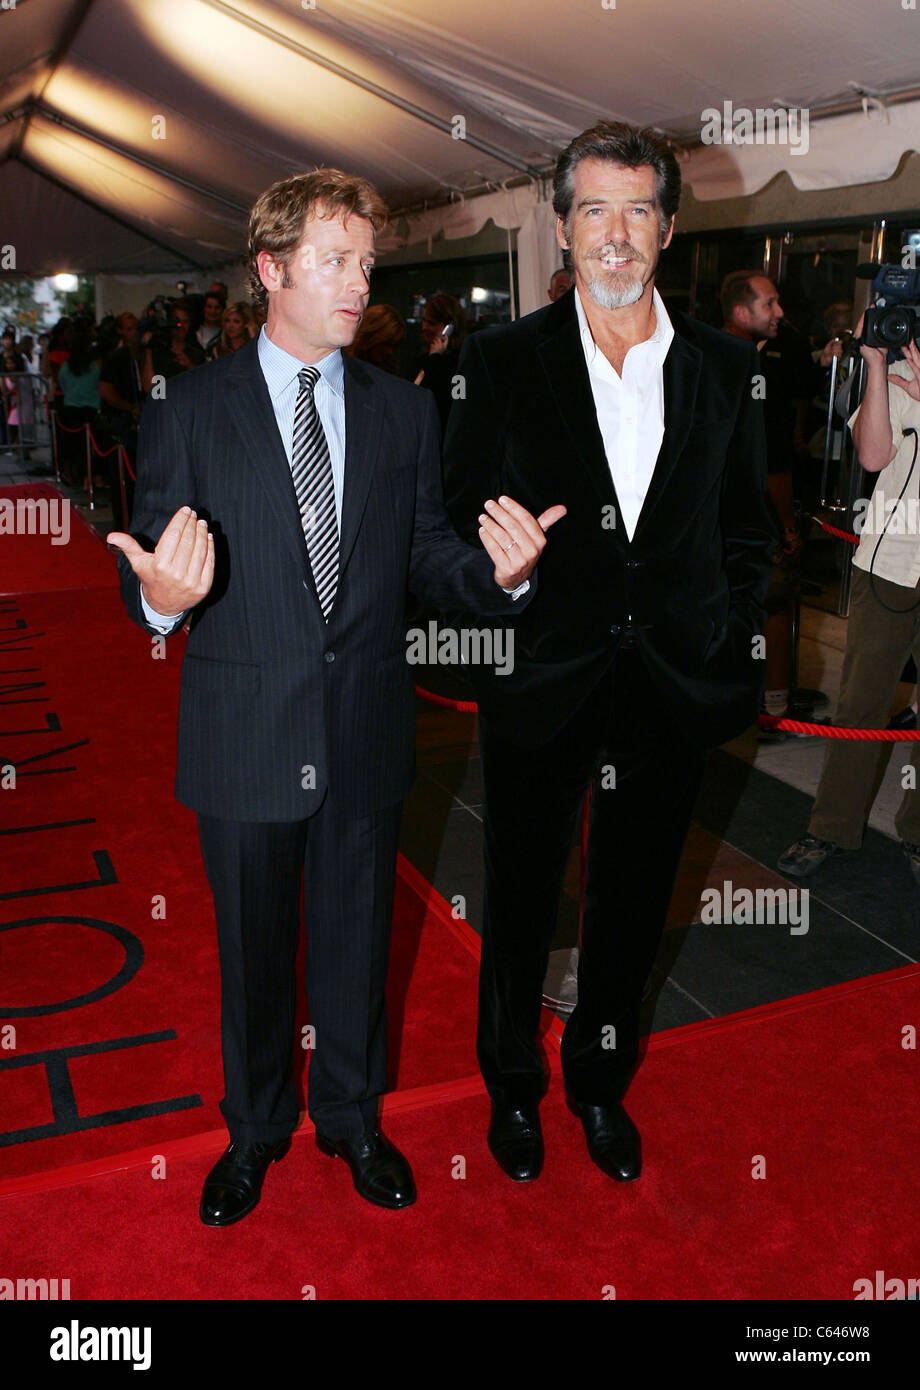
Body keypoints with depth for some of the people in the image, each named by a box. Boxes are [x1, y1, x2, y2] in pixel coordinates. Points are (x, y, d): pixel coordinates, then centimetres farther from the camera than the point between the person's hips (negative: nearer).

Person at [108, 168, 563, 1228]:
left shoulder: (404, 412, 3)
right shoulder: (187, 411, -4)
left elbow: (426, 556, 2)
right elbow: (146, 577, -5)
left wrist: (498, 571, -19)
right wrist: (162, 598, -29)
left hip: (366, 739, 2)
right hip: (244, 739, -2)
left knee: (357, 940, 18)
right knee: (252, 950, 16)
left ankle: (351, 1116, 43)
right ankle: (255, 1129, 42)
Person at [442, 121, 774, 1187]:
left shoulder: (725, 368, 5)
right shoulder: (501, 361, -1)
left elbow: (749, 527, 10)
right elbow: (460, 521, 1)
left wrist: (725, 634, 0)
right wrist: (503, 620, -10)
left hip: (675, 692, 2)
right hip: (540, 686, -1)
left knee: (633, 906, 16)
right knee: (520, 901, 13)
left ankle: (601, 1084, 40)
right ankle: (512, 1088, 37)